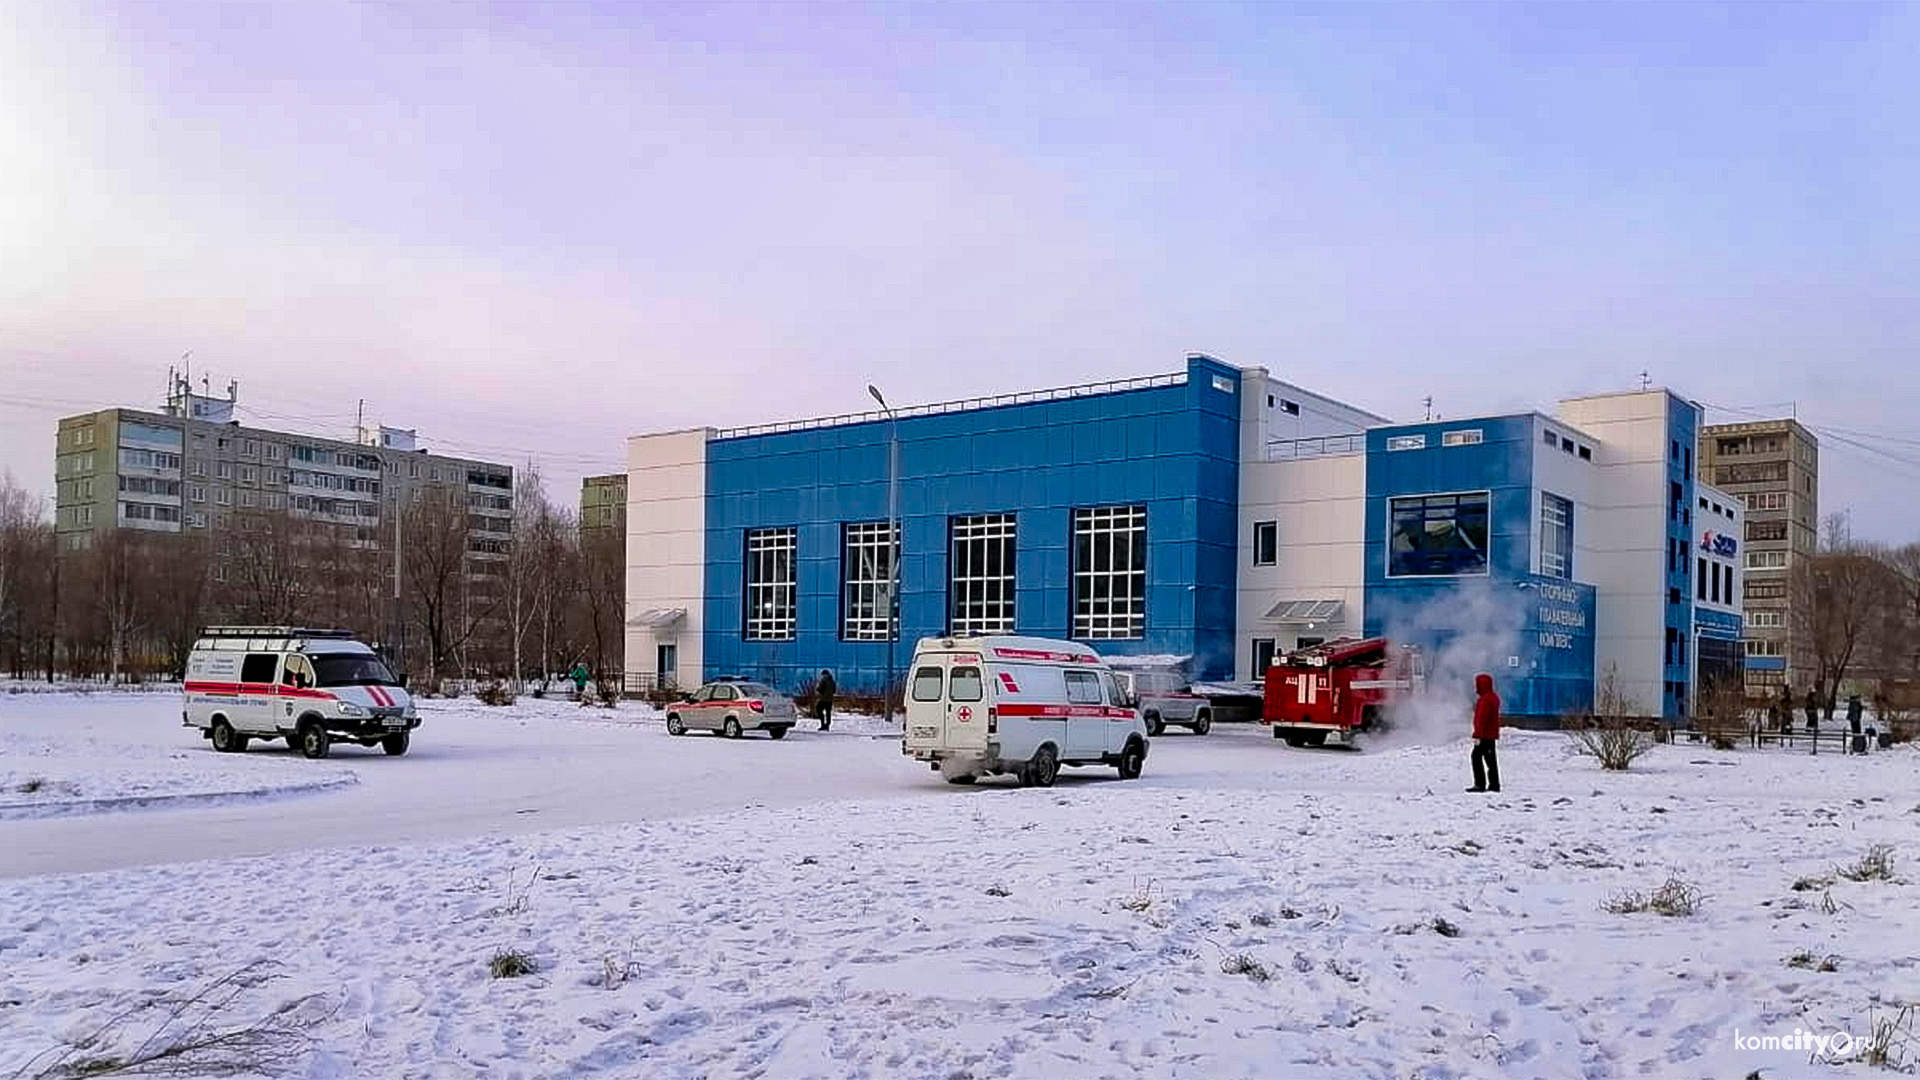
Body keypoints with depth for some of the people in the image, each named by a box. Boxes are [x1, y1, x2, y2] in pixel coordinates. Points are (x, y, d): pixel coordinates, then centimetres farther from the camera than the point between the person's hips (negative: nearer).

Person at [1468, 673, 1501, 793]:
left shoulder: (1485, 699, -18)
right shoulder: (1494, 697, 16)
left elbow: (1482, 719, -22)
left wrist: (1477, 735, -22)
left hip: (1485, 735, -11)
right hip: (1492, 735, 11)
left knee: (1476, 756, -8)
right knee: (1490, 759, 12)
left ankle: (1480, 784, -10)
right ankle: (1494, 784, 15)